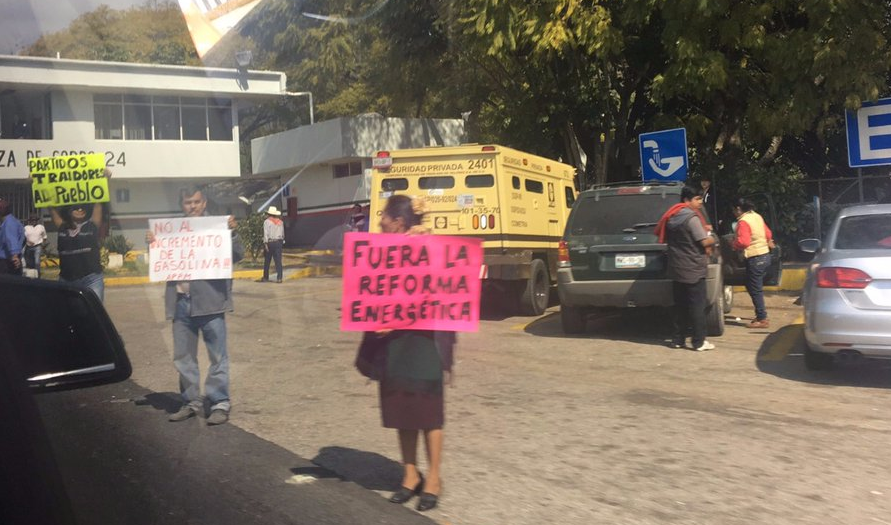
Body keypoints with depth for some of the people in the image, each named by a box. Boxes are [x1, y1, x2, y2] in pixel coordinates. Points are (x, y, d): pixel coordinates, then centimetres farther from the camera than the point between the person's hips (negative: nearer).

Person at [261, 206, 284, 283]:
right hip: (279, 242, 3)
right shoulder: (280, 222, 9)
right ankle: (279, 278, -8)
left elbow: (266, 233, -12)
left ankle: (265, 277, 17)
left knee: (267, 261, 9)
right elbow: (283, 233, 12)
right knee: (278, 261, 0)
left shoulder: (267, 221, -5)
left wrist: (266, 243, -14)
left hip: (270, 242, -3)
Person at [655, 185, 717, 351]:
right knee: (697, 306, -2)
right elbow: (705, 242, -19)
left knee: (680, 306, 13)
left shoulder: (672, 216, 10)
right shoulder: (692, 217, -16)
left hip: (676, 269, 8)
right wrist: (712, 238, 5)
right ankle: (699, 342, 1)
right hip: (693, 269, -8)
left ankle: (678, 340, 15)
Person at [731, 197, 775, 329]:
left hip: (755, 259, -9)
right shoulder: (757, 216, 11)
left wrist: (734, 244, -7)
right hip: (765, 255, 9)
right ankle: (760, 314, 24)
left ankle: (762, 319, 0)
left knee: (755, 289, -3)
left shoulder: (743, 221, -16)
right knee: (755, 287, 20)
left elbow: (743, 241, -24)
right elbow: (768, 233, 22)